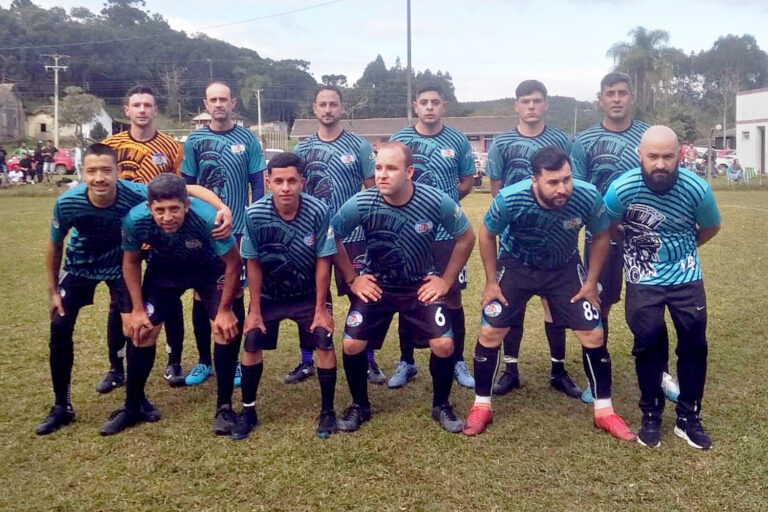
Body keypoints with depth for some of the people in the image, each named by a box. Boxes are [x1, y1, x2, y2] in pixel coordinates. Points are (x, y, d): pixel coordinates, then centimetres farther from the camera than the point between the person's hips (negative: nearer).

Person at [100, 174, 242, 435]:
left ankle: (224, 407, 2)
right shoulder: (135, 220, -30)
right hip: (163, 270, 2)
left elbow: (233, 263, -23)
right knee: (142, 330, -2)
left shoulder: (208, 218, -39)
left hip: (209, 270, -2)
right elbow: (131, 262, -9)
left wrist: (225, 310, -19)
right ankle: (133, 406, 19)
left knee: (226, 329, -15)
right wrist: (137, 309, -9)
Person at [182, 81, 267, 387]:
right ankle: (204, 361, 20)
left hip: (237, 231, -1)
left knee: (235, 295, 6)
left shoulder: (247, 140, 1)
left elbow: (257, 186, 1)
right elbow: (186, 187, 6)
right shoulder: (195, 140, 3)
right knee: (201, 296, 6)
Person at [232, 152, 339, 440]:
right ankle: (248, 411, 17)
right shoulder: (254, 214, -22)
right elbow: (253, 263, -10)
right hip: (269, 295, 1)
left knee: (324, 344, -10)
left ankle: (327, 411, 9)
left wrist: (320, 308, -11)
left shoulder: (319, 211, -25)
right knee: (251, 344, -2)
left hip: (309, 294, -1)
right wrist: (255, 309, -7)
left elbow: (323, 262, -15)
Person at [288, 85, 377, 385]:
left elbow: (373, 190, 3)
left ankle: (368, 361, 15)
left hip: (352, 236, -2)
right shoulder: (302, 149, 7)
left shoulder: (359, 146, 1)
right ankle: (307, 362, 22)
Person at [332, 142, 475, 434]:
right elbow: (333, 239, -4)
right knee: (352, 344, -9)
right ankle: (359, 406, 18)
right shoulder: (360, 204, -21)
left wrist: (446, 281, -6)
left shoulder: (437, 202, -21)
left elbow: (465, 238, -5)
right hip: (375, 285, 1)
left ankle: (441, 406, 16)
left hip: (422, 285, 0)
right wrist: (352, 280, -4)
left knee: (444, 344, -13)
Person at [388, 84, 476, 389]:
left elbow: (466, 183, 10)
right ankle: (406, 362, 22)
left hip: (447, 233, 0)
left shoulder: (458, 141, 2)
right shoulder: (398, 139, 3)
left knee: (452, 296, 3)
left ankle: (458, 362, 18)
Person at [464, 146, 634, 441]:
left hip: (565, 268, 1)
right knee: (490, 332, -5)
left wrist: (591, 282, -5)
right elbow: (487, 235, -10)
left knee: (593, 335, -4)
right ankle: (481, 406, 14)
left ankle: (604, 411, 15)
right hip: (515, 266, -1)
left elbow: (600, 236, -6)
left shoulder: (588, 198, -29)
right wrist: (491, 282, -7)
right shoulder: (509, 199, -32)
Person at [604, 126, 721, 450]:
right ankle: (651, 416, 18)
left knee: (694, 344, 3)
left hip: (686, 276, 2)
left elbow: (711, 228, 5)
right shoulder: (622, 189, -22)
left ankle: (688, 418, 19)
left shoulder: (697, 189, -17)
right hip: (643, 279, -1)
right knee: (649, 344, 0)